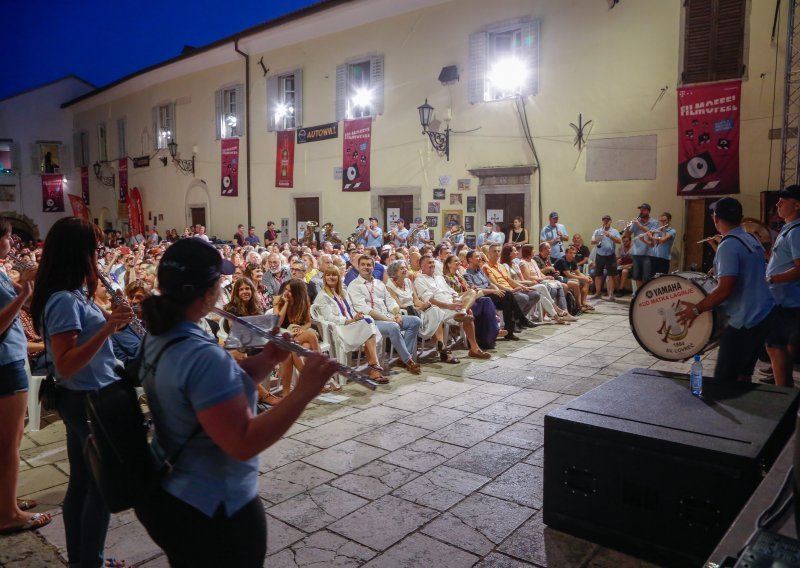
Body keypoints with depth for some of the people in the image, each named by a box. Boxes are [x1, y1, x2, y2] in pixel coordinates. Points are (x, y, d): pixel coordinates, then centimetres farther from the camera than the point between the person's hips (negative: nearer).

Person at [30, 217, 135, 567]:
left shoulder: (72, 295, 6)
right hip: (89, 401, -9)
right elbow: (66, 365, -27)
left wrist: (112, 323, 6)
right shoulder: (64, 300, -22)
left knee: (82, 481, 18)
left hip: (85, 399, 9)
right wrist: (107, 328, -33)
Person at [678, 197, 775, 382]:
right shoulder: (752, 239, 10)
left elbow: (725, 290, -24)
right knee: (743, 376, 17)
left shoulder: (728, 245, -19)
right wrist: (720, 270, 23)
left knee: (723, 380, -4)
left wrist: (696, 309, -16)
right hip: (764, 313, 10)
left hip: (745, 320, -9)